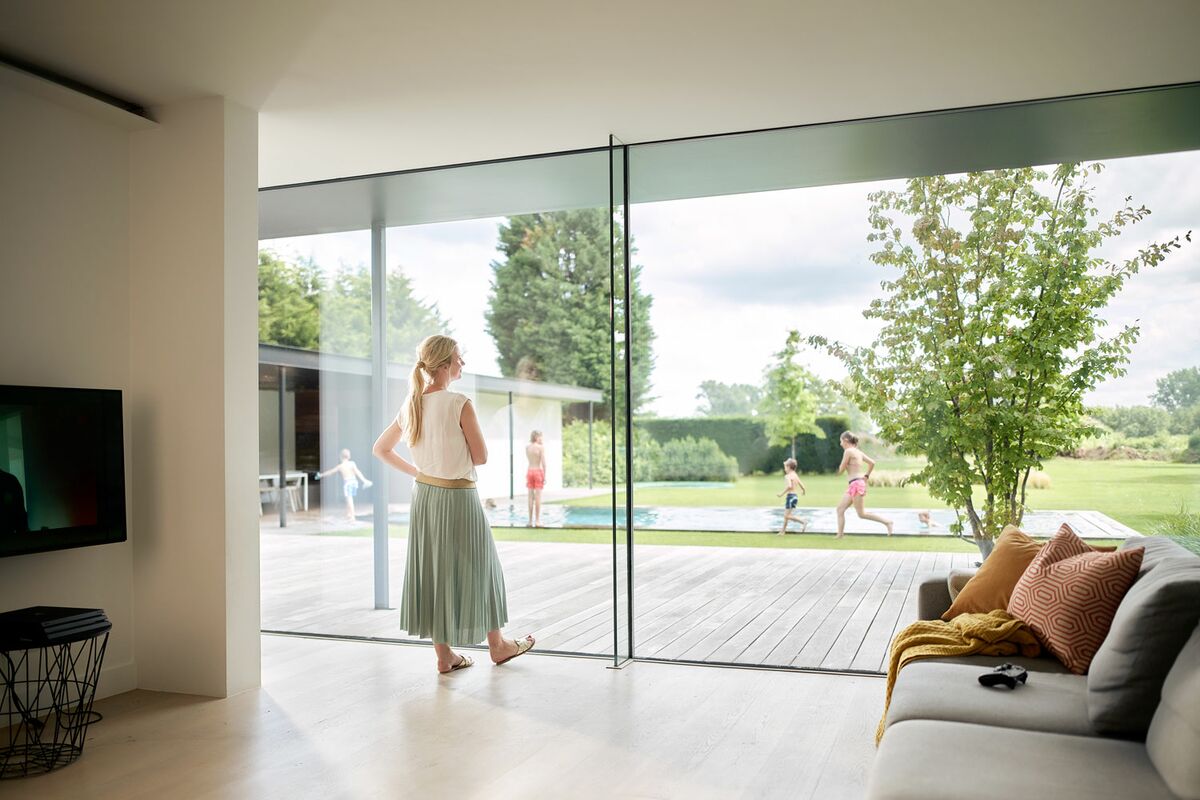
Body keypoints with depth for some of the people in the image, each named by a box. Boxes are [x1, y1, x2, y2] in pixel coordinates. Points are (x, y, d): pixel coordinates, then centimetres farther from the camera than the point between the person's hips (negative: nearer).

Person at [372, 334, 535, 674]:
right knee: (474, 567, 10)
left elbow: (380, 449, 10)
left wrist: (416, 470, 13)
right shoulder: (460, 404, -19)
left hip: (424, 495, 6)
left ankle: (444, 654, 21)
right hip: (459, 497, -6)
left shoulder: (411, 404, 1)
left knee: (431, 568, 12)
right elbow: (481, 457, -14)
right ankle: (497, 645, 27)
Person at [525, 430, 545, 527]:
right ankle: (537, 521, -3)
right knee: (538, 497, -2)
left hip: (529, 471, 5)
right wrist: (545, 476, -9)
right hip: (538, 471, -4)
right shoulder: (541, 447, -9)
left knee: (531, 497, 7)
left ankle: (531, 520, 8)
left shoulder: (527, 447, 5)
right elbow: (544, 463, -14)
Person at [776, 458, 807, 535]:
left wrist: (782, 493, -21)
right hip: (795, 496, 9)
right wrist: (804, 491, 37)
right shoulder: (796, 475, 12)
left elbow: (789, 486, -29)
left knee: (787, 516, -7)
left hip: (790, 496, -9)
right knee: (785, 514, 17)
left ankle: (803, 521, -17)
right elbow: (802, 486, 15)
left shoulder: (787, 476, -12)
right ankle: (782, 531, 23)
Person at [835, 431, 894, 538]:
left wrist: (840, 468, 13)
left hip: (856, 483, -10)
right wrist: (866, 476, 20)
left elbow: (841, 470, -9)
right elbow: (872, 463, 17)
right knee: (840, 508, 7)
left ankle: (887, 522, -2)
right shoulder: (858, 452, 15)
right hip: (852, 485, 10)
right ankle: (840, 534, 3)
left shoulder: (848, 451, -11)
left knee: (861, 514, -4)